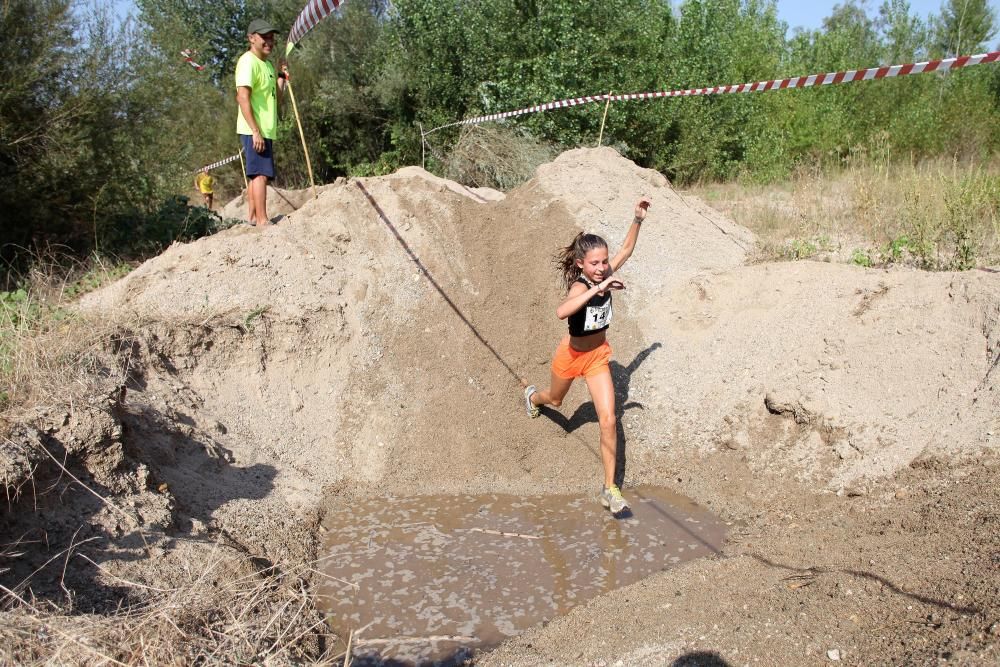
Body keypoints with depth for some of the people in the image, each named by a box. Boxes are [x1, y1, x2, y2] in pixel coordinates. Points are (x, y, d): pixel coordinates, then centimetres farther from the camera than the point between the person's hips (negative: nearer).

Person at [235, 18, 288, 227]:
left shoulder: (267, 63, 18)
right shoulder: (248, 61, -11)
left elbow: (275, 96, 23)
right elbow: (243, 98, -20)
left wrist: (281, 76, 9)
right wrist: (255, 131, -24)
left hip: (265, 130, 10)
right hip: (255, 131, -10)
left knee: (255, 174, 14)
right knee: (261, 173, -13)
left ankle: (253, 217, 21)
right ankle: (262, 220, -14)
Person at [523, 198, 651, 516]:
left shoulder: (603, 275, -14)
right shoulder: (579, 286, -32)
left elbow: (627, 249, 5)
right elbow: (561, 312, -55)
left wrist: (638, 220, -7)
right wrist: (598, 288, -58)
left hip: (598, 355, 4)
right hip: (572, 355, -4)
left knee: (608, 420, -6)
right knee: (555, 399, 28)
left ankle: (610, 488, 3)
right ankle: (533, 396, 67)